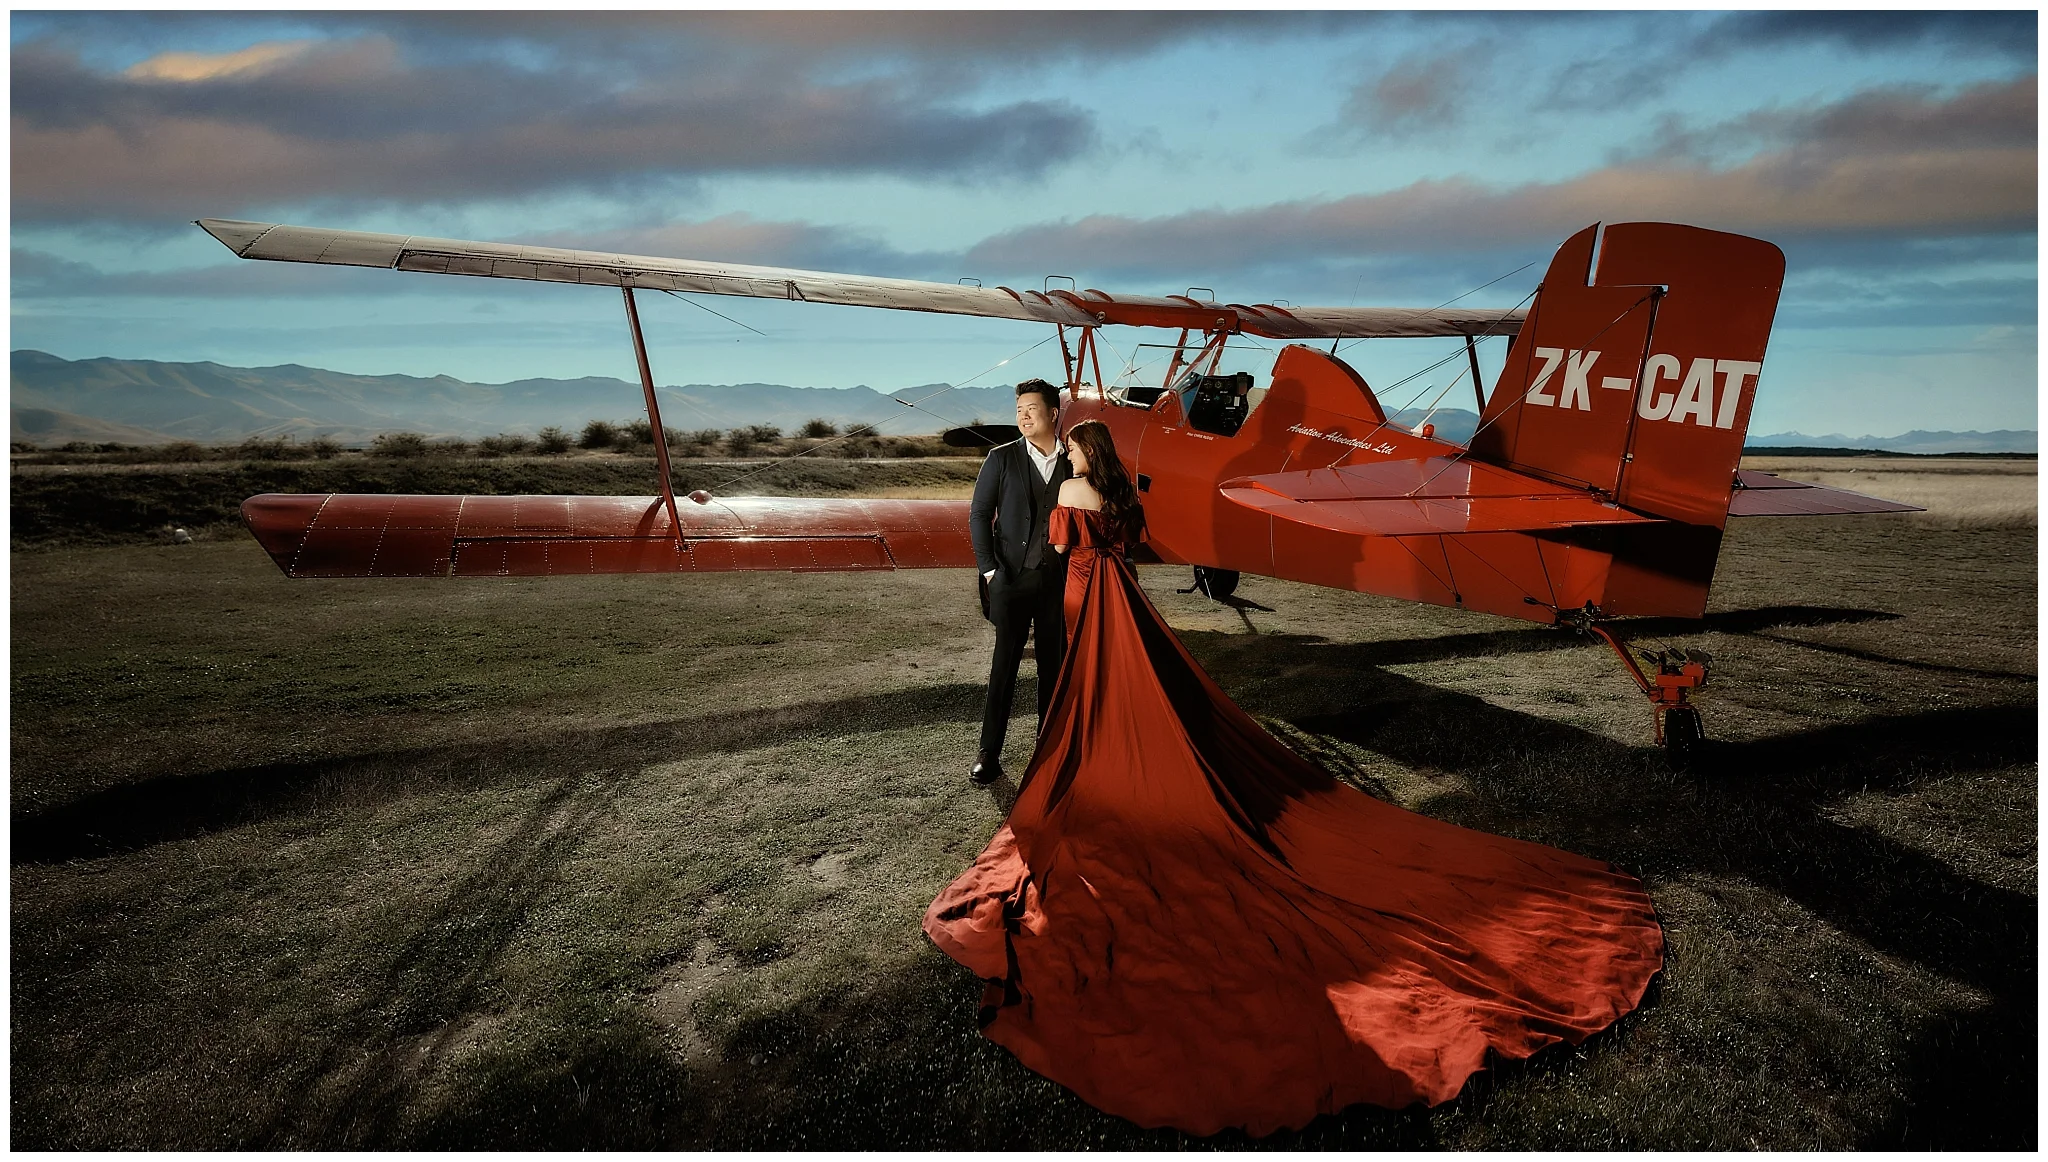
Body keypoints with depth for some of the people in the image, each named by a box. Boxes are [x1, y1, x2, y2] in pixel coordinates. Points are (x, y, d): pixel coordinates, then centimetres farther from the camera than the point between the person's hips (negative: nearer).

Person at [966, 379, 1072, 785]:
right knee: (1005, 665, 1)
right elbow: (979, 515, -1)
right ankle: (989, 752, 10)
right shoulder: (1002, 459, -1)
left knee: (1054, 665, 10)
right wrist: (989, 569, -8)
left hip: (1058, 580, 2)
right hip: (1011, 579, -2)